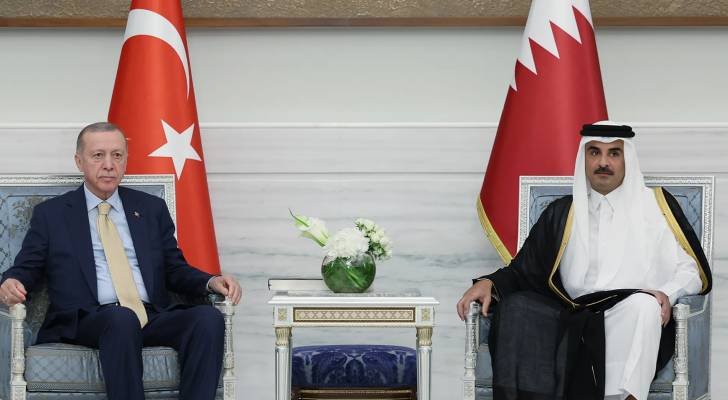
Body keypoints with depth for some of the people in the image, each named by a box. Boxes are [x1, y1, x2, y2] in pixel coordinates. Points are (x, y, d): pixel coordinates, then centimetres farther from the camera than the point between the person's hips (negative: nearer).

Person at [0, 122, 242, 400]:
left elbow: (175, 269, 22)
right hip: (86, 323, -3)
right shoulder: (51, 214, 16)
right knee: (122, 318, -39)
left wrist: (211, 282, 2)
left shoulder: (152, 209, 22)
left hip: (153, 318, 3)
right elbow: (26, 268, 14)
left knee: (209, 318, -28)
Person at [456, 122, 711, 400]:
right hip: (576, 320, 2)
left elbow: (694, 269, 11)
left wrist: (666, 293, -10)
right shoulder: (561, 213, 20)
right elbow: (524, 270, 17)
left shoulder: (656, 204, 14)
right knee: (517, 307, -25)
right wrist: (490, 283, -3)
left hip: (635, 324, -2)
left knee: (643, 304, -37)